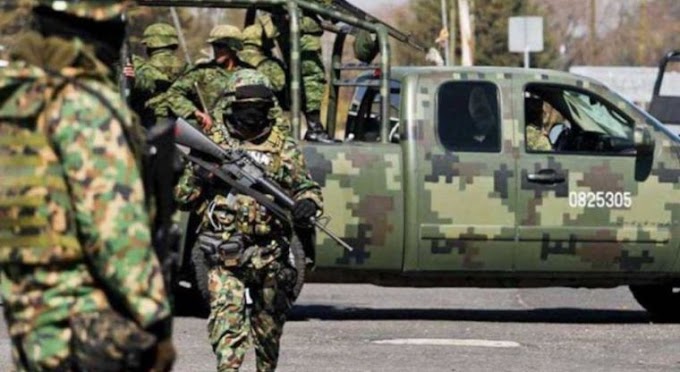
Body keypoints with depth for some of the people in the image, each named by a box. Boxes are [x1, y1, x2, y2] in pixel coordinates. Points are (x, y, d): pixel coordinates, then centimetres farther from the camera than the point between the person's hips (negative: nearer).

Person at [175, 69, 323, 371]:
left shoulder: (283, 147, 8)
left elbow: (306, 186, 10)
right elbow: (184, 197, 8)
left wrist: (307, 203, -14)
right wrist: (199, 173, -14)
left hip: (269, 252, 2)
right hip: (224, 253, -2)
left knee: (269, 322, 13)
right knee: (226, 313, -18)